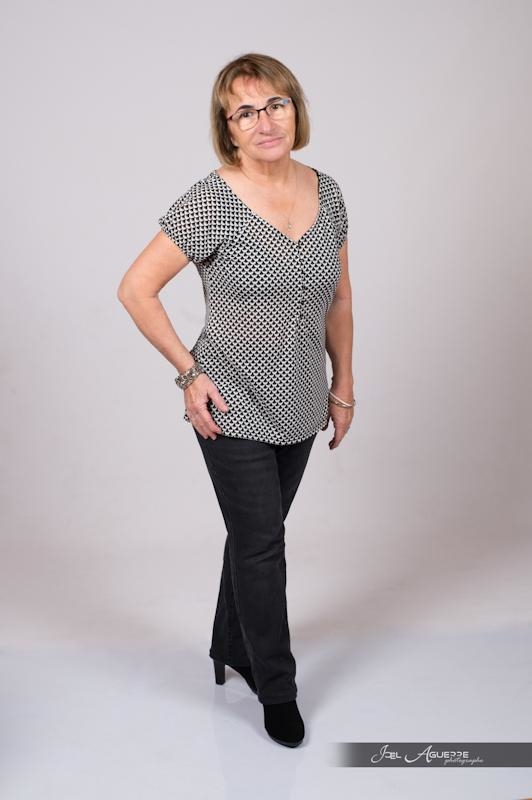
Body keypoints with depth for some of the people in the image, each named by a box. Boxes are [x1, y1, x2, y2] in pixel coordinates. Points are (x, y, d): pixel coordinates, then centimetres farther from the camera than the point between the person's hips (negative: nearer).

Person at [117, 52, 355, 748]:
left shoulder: (326, 193, 2)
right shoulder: (211, 201, -15)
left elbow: (338, 300, 11)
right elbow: (136, 288, -11)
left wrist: (343, 385, 11)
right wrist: (189, 372, -13)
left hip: (300, 407, 5)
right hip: (235, 409, -5)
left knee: (258, 533, 19)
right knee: (261, 546, 4)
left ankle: (231, 647, 42)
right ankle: (277, 689, 24)